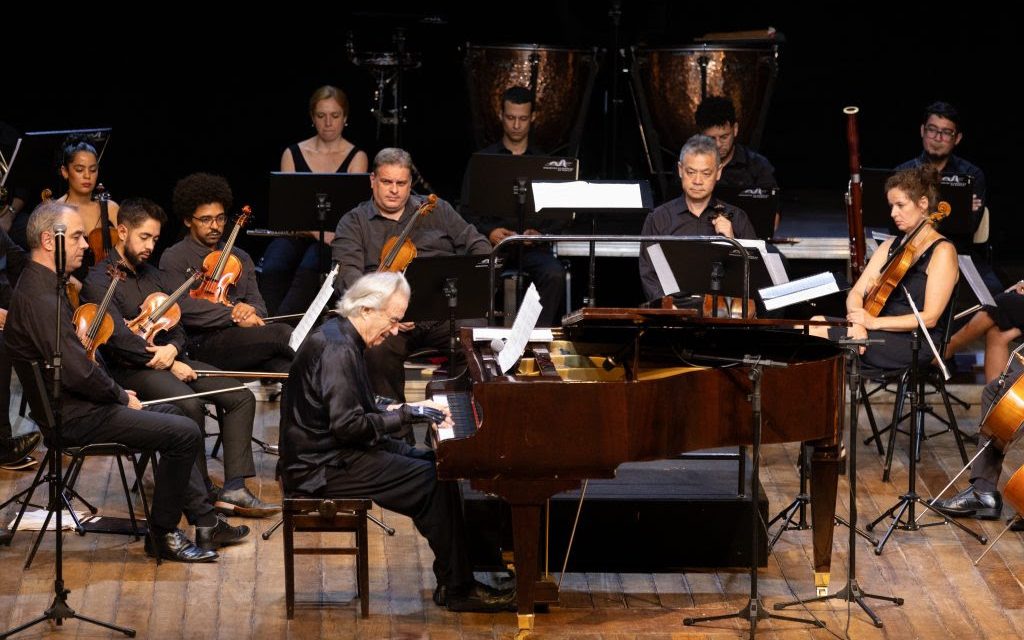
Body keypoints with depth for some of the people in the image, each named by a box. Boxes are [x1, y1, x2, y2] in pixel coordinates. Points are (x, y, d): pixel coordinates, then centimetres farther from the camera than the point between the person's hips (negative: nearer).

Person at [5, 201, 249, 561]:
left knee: (170, 414, 24)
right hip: (75, 417, -12)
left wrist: (116, 392, 7)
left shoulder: (43, 286, 11)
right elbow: (78, 372, -29)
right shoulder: (39, 298, -24)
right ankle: (162, 535, -2)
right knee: (185, 433, -14)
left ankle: (203, 520, 25)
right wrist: (121, 396, -12)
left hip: (74, 405, 12)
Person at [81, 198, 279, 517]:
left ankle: (233, 489, -15)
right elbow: (119, 338, -18)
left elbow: (177, 327, 16)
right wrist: (170, 365, -17)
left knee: (241, 397, -8)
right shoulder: (99, 281, -6)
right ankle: (202, 493, -20)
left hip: (169, 361, 8)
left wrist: (172, 349, -8)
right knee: (190, 405, -33)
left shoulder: (153, 275, 20)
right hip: (131, 369, -8)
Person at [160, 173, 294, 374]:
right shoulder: (174, 258, 8)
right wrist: (234, 315, -14)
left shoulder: (240, 258, 27)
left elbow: (258, 305, 20)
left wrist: (250, 311, -6)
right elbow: (182, 305, -9)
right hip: (202, 344, -6)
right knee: (280, 333, -30)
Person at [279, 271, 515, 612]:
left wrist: (401, 409, 8)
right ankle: (458, 589, -8)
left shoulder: (342, 338, 12)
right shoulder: (337, 350, -22)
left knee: (434, 463, 9)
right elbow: (347, 424, -27)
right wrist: (405, 414, -18)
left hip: (334, 453, 11)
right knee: (432, 481, -15)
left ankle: (452, 580, 8)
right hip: (323, 468, -11)